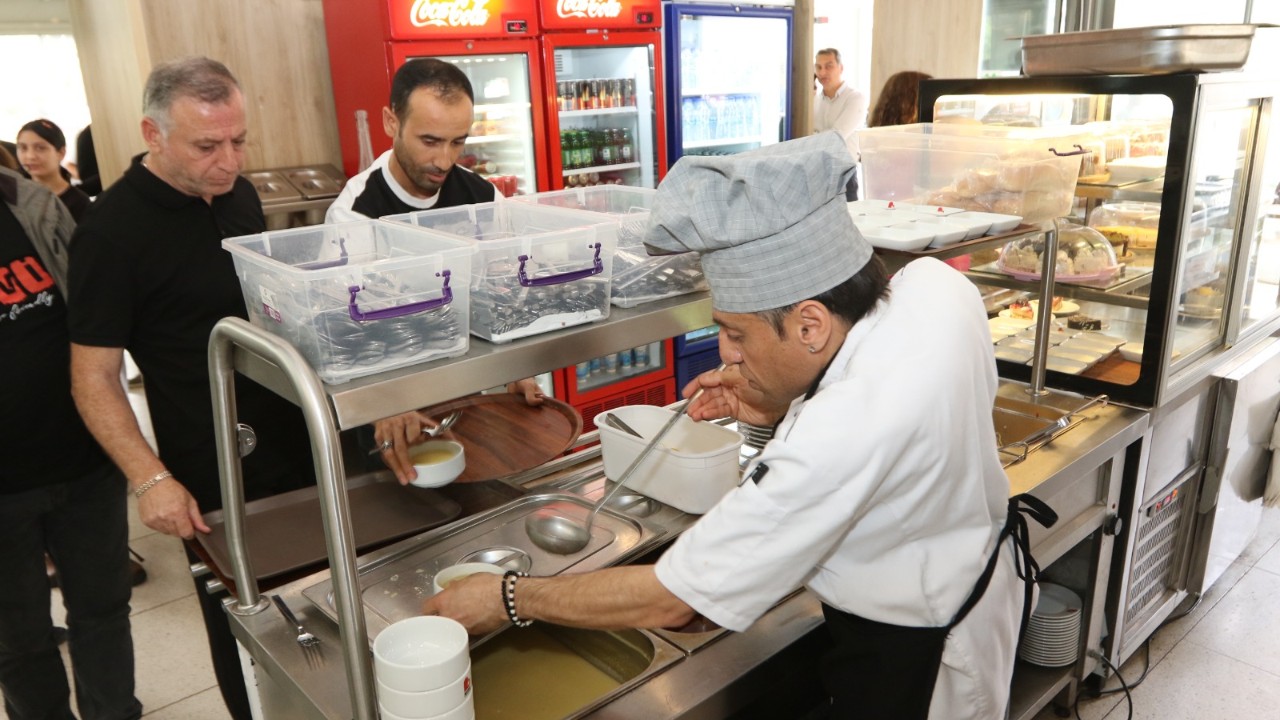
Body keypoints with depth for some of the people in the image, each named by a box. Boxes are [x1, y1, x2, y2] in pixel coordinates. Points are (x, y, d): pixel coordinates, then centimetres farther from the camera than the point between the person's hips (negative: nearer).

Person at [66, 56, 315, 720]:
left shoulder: (239, 193, 4)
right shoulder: (113, 230, -16)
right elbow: (94, 375, -14)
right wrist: (150, 479, -23)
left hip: (299, 446, 6)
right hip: (214, 478, -6)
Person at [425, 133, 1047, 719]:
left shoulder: (843, 435, -42)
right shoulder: (937, 283, -17)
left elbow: (672, 599, -33)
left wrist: (507, 600, -22)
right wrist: (782, 412, -10)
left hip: (913, 668, -8)